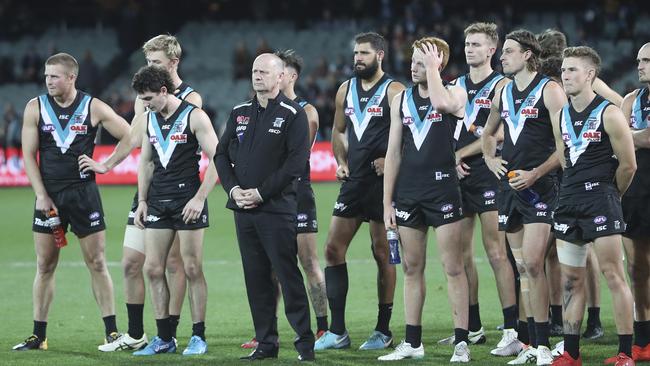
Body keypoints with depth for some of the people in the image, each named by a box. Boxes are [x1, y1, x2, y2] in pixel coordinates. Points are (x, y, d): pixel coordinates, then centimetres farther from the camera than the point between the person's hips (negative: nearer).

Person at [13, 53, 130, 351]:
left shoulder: (94, 108, -2)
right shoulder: (36, 108, 2)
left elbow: (131, 137, 3)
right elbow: (29, 155, 1)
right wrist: (41, 195, -7)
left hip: (83, 192, -2)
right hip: (49, 195, 2)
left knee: (97, 264, -1)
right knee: (45, 266, 3)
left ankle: (112, 332, 4)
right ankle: (39, 335, 8)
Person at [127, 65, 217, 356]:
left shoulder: (194, 116, -8)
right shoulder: (148, 118, 10)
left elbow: (216, 160, -10)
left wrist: (199, 198, -16)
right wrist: (142, 200, 11)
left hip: (188, 199, -6)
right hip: (158, 199, 6)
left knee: (192, 269, -3)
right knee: (152, 268, 2)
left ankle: (198, 337, 5)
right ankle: (164, 339, 9)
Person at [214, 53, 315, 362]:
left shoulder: (293, 114, -5)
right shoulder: (240, 113, 14)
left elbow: (296, 162, -12)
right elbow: (222, 153, 16)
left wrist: (260, 193, -14)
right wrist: (233, 189, -2)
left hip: (277, 208, -6)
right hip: (243, 208, 6)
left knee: (288, 275, -7)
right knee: (255, 278, 7)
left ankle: (305, 343, -2)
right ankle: (266, 343, 13)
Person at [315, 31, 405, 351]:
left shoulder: (393, 91, -7)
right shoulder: (346, 90, 12)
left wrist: (389, 160, -21)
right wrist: (341, 162, 11)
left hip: (382, 181, -6)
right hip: (353, 181, 6)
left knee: (382, 254, 2)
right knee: (333, 249, 1)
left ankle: (383, 331, 10)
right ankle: (337, 331, 5)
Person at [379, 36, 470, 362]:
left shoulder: (455, 93, -2)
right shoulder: (401, 99, 10)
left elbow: (441, 102, -28)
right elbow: (393, 153, 11)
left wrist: (432, 65, -14)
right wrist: (387, 202, 7)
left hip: (442, 189, -5)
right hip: (408, 193, 5)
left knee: (453, 268, -4)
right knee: (411, 268, 9)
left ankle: (461, 342, -2)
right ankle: (412, 343, 15)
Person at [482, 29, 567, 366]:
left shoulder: (549, 91, -6)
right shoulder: (503, 93, 14)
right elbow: (488, 132, 32)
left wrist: (535, 173, -16)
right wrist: (489, 158, 13)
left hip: (539, 187, -7)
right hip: (509, 186, 7)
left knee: (532, 263, -14)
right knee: (522, 267, 8)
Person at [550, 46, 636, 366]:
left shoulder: (609, 114, -9)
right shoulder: (560, 117, 10)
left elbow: (628, 164, -6)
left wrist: (609, 195, 6)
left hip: (600, 198, -7)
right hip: (569, 201, 7)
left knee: (612, 274, -8)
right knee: (571, 279, 8)